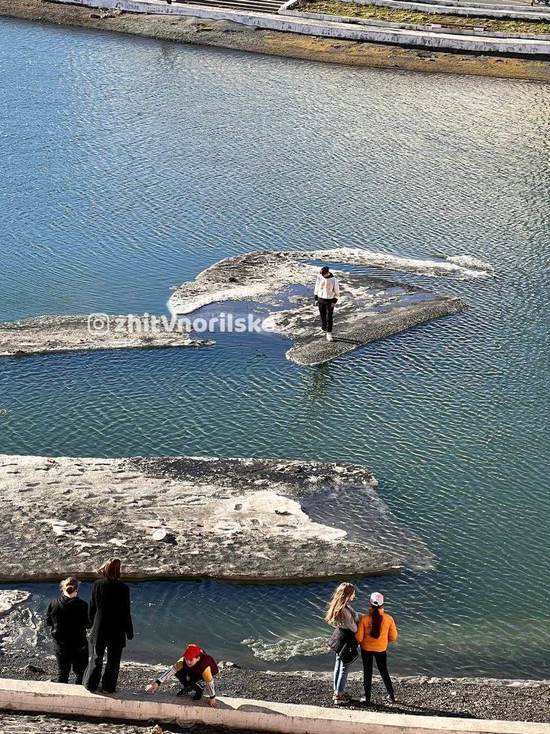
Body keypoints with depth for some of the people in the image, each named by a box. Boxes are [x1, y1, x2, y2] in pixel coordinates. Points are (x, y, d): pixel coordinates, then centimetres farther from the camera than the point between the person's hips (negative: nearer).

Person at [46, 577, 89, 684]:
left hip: (60, 644, 3)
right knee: (80, 672, 12)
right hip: (78, 643, -3)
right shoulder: (82, 605, -18)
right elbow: (88, 623, -11)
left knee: (62, 671, 17)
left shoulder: (53, 604, -9)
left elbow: (48, 622, 1)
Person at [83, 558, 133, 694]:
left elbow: (92, 607, -1)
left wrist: (92, 624, 13)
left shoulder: (98, 584, -8)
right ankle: (108, 686, 14)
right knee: (113, 661, 11)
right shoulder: (123, 588, -14)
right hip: (117, 631, -2)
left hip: (99, 628, 2)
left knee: (96, 658, 15)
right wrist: (129, 631, 3)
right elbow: (126, 612, -8)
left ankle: (91, 684, 20)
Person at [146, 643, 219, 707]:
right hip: (194, 671, 5)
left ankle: (200, 690, 1)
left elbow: (209, 682, -33)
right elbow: (171, 670, -36)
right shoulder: (183, 661, -32)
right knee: (178, 672, -20)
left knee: (194, 681, -34)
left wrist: (212, 698, -22)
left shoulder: (204, 666, -44)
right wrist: (158, 683, -44)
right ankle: (187, 688, 7)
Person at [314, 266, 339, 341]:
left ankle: (329, 334, 1)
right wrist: (316, 298, 7)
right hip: (321, 299, 3)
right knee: (322, 316, 11)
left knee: (329, 318, -4)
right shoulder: (319, 277, -5)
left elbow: (337, 291, -6)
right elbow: (317, 288, 8)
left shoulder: (333, 280, -14)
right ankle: (324, 330, 27)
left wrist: (334, 301, -9)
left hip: (330, 300, -3)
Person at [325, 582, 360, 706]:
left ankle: (337, 692, 34)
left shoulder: (338, 606, -1)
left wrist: (357, 616, -4)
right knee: (344, 668, 3)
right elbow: (353, 628, -21)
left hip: (339, 637, 9)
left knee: (338, 665, 20)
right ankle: (339, 696, 12)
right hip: (346, 641, -9)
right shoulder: (345, 610, -29)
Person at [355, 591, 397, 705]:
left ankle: (367, 699, 21)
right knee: (384, 671, 21)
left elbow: (358, 637, -17)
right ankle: (391, 696, 28)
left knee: (367, 673, 14)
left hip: (366, 649, -1)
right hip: (381, 649, 2)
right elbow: (393, 637, -6)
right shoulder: (388, 618, -16)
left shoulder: (364, 619, -21)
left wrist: (360, 642, 7)